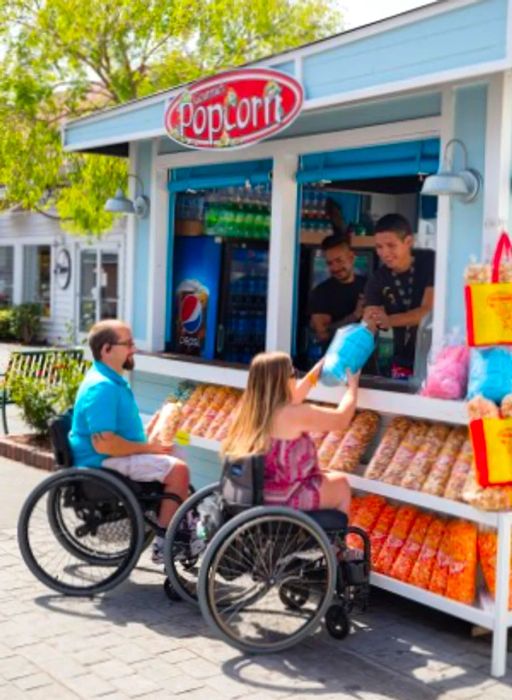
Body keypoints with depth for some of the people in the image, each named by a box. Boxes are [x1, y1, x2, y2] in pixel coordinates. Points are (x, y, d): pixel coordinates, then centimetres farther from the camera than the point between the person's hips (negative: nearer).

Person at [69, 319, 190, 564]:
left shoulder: (113, 381, 12)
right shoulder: (101, 387, -21)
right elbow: (103, 443, -29)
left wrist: (150, 444, 9)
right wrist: (148, 448, -18)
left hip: (115, 458, 11)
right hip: (103, 462, -11)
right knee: (177, 469, -19)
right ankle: (163, 544, -10)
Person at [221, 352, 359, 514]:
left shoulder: (251, 407, -2)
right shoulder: (294, 414, -25)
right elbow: (342, 419, -10)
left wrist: (316, 371, 25)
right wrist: (353, 385, 6)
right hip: (284, 499, -8)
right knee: (341, 483, 18)